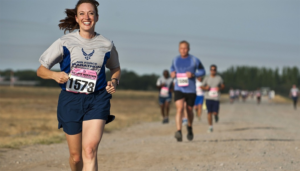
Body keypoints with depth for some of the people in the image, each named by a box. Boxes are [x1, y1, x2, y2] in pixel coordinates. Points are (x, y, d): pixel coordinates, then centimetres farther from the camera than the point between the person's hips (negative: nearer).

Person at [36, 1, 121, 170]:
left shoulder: (106, 45, 5)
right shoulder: (65, 42, 0)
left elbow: (116, 69, 23)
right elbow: (41, 70, 2)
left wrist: (114, 82, 1)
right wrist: (55, 75, -20)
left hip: (97, 101, 0)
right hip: (71, 101, 0)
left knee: (90, 150, -20)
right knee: (76, 156, 6)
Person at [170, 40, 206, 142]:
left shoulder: (194, 60, -3)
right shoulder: (175, 60, 6)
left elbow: (202, 71, 4)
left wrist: (193, 74, -14)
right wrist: (172, 73, 3)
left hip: (191, 90, 0)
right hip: (179, 89, 1)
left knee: (189, 110, 12)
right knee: (179, 108, -19)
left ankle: (189, 127, 42)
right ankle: (179, 132, -30)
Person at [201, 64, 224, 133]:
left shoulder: (219, 78, 3)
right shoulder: (207, 78, 3)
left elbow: (223, 86, 14)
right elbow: (202, 87, 10)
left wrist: (220, 88, -8)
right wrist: (205, 88, -13)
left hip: (216, 98, 0)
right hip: (208, 98, 0)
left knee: (215, 113, -6)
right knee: (209, 112, -4)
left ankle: (216, 115, 33)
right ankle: (210, 127, 6)